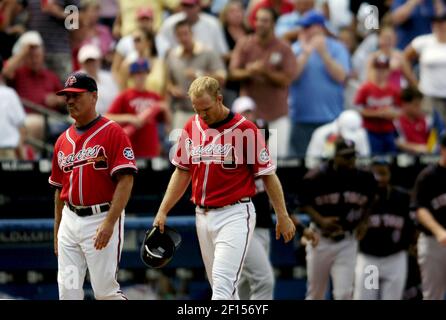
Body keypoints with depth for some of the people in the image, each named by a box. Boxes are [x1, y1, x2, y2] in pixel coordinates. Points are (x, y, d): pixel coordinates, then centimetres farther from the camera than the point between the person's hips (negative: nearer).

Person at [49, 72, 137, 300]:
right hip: (70, 220, 6)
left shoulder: (112, 133, -7)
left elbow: (125, 181, -14)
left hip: (101, 219, -6)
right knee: (68, 290, 2)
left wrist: (109, 223, -22)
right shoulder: (63, 140, 14)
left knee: (105, 290, -7)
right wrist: (57, 231, 19)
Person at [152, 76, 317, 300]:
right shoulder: (192, 127, 6)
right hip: (202, 215, 6)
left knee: (223, 284, -17)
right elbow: (182, 172, 16)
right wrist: (163, 212, 11)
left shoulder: (245, 129, -10)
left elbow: (267, 174, -5)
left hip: (234, 214, -6)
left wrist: (282, 217, -4)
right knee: (218, 284, 10)